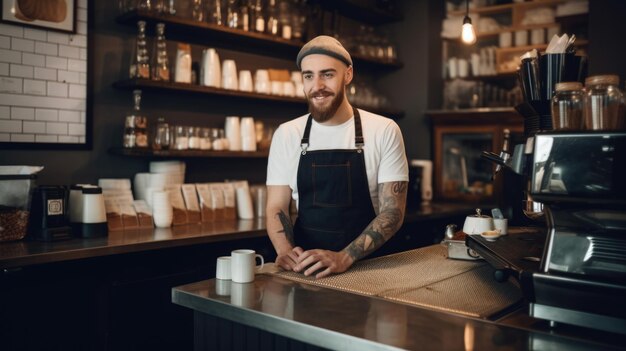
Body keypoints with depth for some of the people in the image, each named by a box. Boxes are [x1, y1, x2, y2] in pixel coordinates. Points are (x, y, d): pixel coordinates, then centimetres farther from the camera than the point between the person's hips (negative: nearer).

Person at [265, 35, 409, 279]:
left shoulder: (384, 131, -2)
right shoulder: (286, 135, 5)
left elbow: (393, 211, -5)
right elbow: (276, 207, 4)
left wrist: (344, 257, -19)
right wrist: (285, 250, -16)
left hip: (367, 266, -1)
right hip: (303, 268, 2)